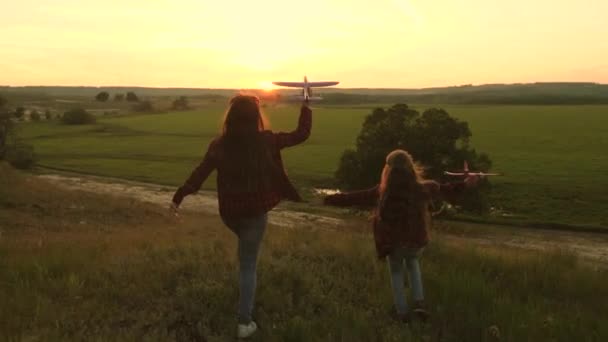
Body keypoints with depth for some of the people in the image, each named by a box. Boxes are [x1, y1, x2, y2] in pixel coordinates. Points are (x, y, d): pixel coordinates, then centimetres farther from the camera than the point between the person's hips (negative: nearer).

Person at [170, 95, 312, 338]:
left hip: (229, 211, 2)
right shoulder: (266, 141, -11)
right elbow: (301, 134, -3)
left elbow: (200, 172, -7)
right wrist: (306, 106, 8)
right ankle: (244, 322, 10)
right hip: (256, 211, -2)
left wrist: (179, 196, 0)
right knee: (248, 266, 6)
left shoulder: (220, 144, -6)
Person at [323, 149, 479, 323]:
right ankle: (419, 303, 18)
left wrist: (330, 199, 4)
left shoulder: (383, 191, -15)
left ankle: (402, 312, 26)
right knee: (413, 264, 31)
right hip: (416, 240, 2)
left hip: (393, 241, -2)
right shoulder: (421, 187, -9)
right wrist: (465, 184, 25)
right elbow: (443, 189, 8)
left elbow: (357, 197, -7)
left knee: (396, 273, 23)